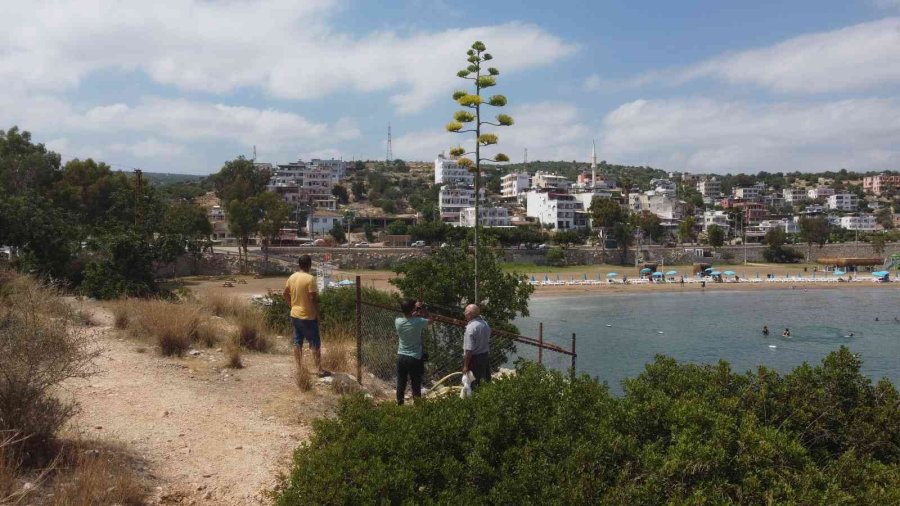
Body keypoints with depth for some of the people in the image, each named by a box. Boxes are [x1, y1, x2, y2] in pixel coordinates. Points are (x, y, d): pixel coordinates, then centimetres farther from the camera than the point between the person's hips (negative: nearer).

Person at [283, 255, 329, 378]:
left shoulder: (292, 277, 4)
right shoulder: (310, 278, -18)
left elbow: (285, 294, 13)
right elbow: (313, 298, -19)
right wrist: (317, 313, -10)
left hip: (295, 315, 7)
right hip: (308, 316, -7)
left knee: (297, 342, 12)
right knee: (315, 344, 2)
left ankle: (299, 368, 18)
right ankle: (319, 369, 5)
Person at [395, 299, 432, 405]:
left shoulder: (398, 321, -9)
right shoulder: (418, 322, -18)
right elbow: (430, 320, 5)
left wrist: (413, 314, 9)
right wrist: (423, 308, 7)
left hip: (401, 357, 3)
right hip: (415, 359, -3)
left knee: (401, 384, 13)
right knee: (416, 386, 7)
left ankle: (400, 405, 22)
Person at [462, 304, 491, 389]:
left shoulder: (471, 327, -24)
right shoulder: (485, 324, 1)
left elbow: (469, 350, -24)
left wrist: (465, 366, -18)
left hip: (474, 359, -8)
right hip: (485, 357, 8)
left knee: (472, 385, 6)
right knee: (486, 382, 19)